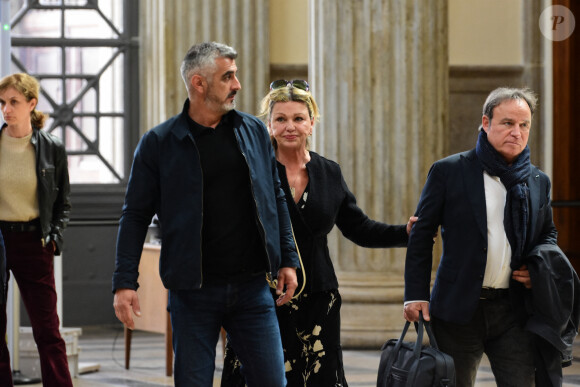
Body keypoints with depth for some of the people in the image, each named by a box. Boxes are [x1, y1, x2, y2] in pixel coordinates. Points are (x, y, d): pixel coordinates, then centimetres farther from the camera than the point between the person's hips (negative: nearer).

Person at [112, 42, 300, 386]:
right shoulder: (159, 144, -2)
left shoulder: (255, 132, 8)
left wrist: (288, 260, 9)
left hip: (252, 287, 3)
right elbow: (136, 215, -1)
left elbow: (276, 199, 15)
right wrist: (125, 282, -8)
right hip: (193, 291, -2)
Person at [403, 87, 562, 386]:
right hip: (459, 310, -3)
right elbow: (421, 233, 1)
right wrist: (416, 294, -6)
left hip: (513, 310, 3)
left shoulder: (538, 181, 10)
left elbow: (548, 233, 24)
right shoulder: (448, 171, -1)